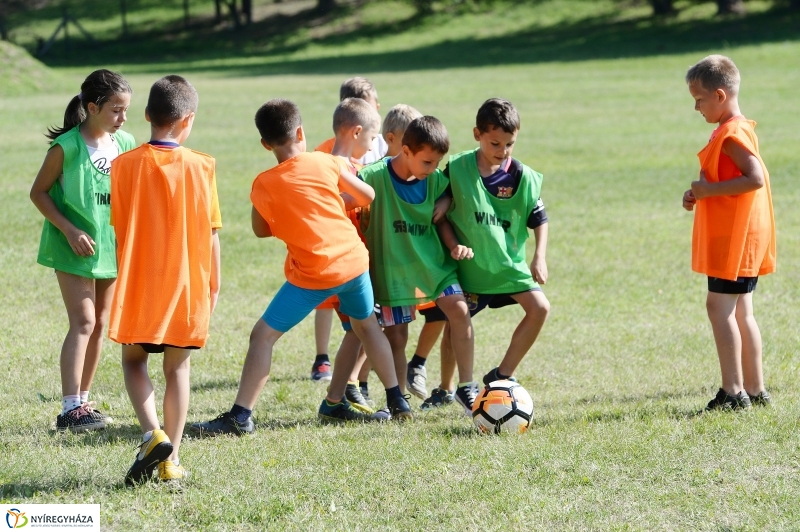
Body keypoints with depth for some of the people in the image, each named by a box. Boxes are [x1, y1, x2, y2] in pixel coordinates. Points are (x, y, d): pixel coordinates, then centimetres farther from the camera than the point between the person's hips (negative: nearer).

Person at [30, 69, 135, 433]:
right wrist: (70, 231, -17)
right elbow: (39, 192, -8)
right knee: (83, 322, -13)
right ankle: (70, 409, -14)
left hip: (112, 248, 6)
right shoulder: (67, 147, -15)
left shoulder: (125, 144, 1)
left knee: (100, 324, 10)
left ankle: (82, 401, 20)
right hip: (74, 249, -6)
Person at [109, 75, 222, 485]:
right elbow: (211, 233, -1)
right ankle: (171, 459, 12)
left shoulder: (125, 165, -6)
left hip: (139, 284, 0)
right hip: (188, 283, 0)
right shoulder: (201, 167, -6)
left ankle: (152, 434, -6)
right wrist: (213, 284, 11)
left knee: (133, 359, 17)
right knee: (177, 367, 12)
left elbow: (119, 230, 0)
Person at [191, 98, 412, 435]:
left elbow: (261, 230, 8)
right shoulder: (325, 162, 0)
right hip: (354, 259, 4)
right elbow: (367, 196, 12)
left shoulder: (264, 185, -7)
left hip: (312, 275, -4)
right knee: (366, 324, 28)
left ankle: (240, 417, -6)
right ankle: (397, 402, 35)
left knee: (263, 336, 2)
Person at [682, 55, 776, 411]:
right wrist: (699, 195, 10)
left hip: (734, 237, -10)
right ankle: (754, 390, 14)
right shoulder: (734, 131, 16)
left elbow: (755, 178, -27)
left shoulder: (732, 134, -16)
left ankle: (733, 391, -9)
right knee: (740, 313, 12)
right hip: (733, 237, 10)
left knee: (720, 307, -9)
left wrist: (710, 190, -21)